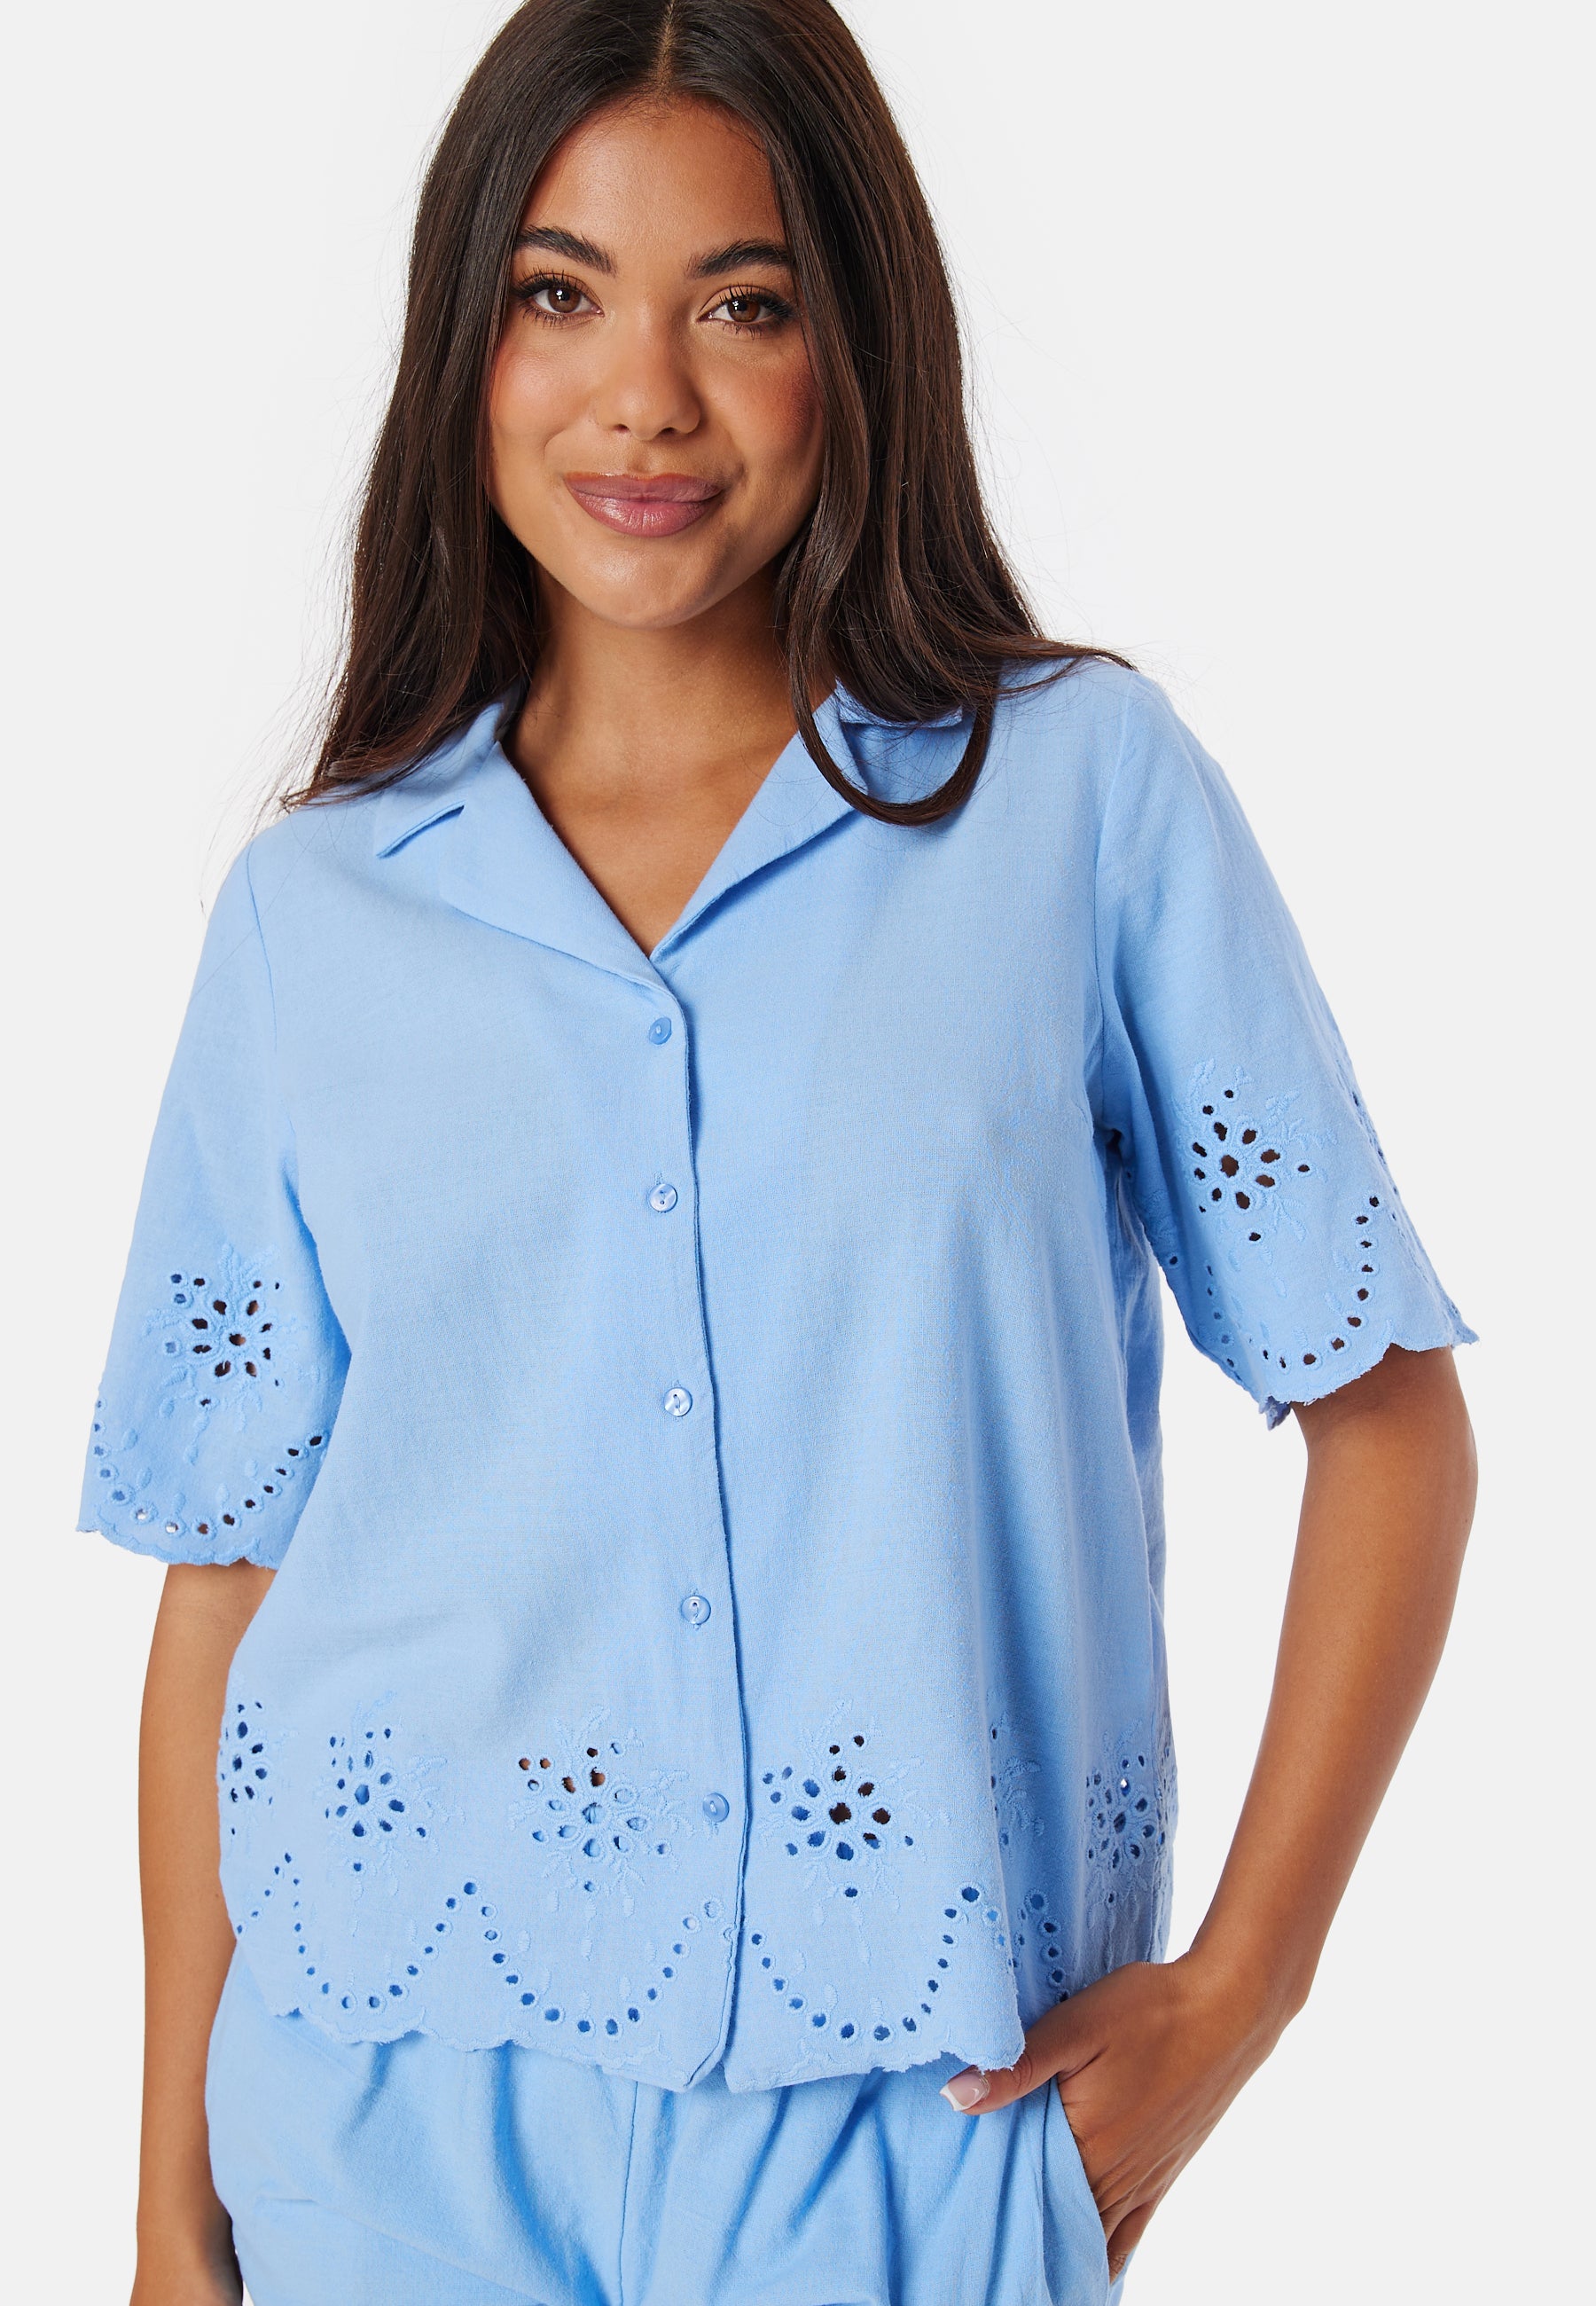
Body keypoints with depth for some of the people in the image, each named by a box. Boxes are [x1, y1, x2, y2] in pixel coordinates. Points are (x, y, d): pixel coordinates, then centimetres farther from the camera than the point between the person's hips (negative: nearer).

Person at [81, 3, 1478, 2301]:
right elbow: (229, 1568, 4)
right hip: (400, 2101, 2)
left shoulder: (1087, 793, -3)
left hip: (920, 2111, -1)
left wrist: (1236, 1994, -5)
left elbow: (1390, 1417, 0)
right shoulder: (313, 910, 3)